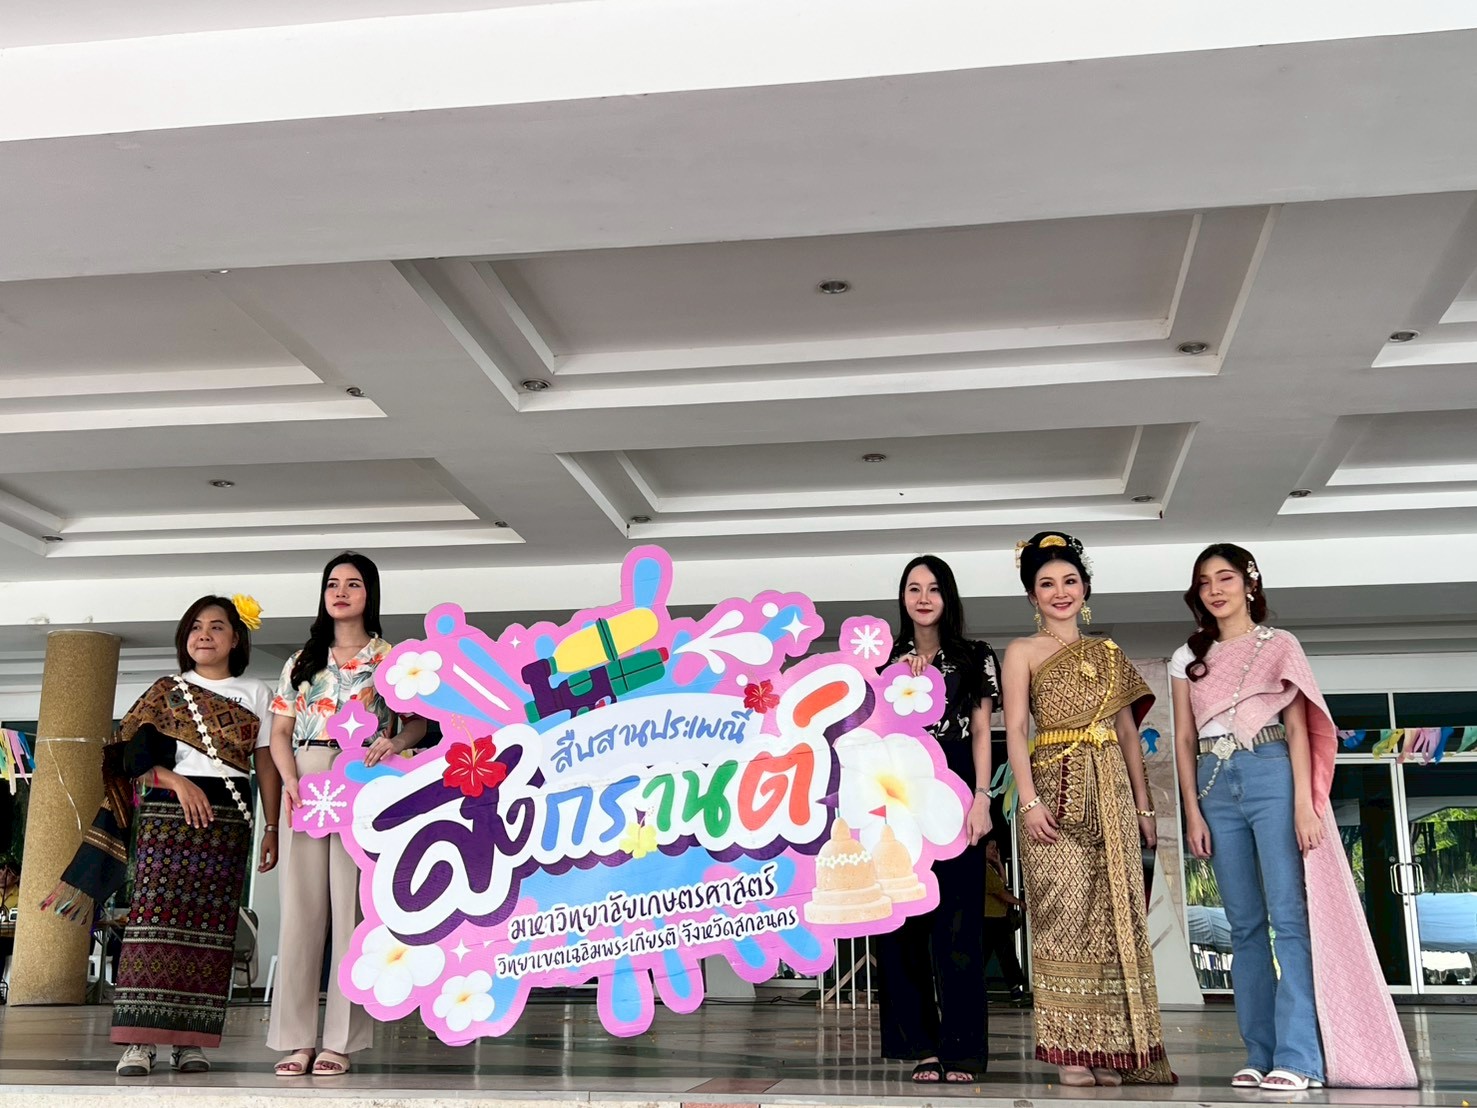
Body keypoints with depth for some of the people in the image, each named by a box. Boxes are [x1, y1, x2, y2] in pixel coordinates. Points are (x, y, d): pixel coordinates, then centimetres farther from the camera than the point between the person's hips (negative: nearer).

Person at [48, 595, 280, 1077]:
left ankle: (189, 1038, 0)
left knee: (210, 924, -3)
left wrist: (272, 828, 4)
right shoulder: (166, 691, 13)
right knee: (157, 914, -12)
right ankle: (140, 1039, -13)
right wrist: (178, 781, -13)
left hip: (228, 819, 1)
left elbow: (265, 765, 12)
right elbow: (134, 757, 4)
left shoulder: (255, 694, 15)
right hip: (167, 813, -1)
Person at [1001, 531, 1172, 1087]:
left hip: (1111, 794, 4)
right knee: (1065, 916, -8)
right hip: (1057, 790, -4)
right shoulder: (1023, 652, 6)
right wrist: (1029, 801, -14)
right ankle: (1071, 1049, -3)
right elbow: (1015, 730, -3)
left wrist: (1143, 803, 11)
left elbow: (1128, 733, 18)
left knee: (1116, 920, 2)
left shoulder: (1109, 652, 18)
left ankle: (1111, 1047, 8)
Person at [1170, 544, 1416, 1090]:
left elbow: (1297, 728, 0)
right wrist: (1192, 813, 3)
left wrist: (1304, 802, -11)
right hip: (1216, 787, 3)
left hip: (1272, 776, -3)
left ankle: (1298, 1056, -12)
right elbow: (1185, 740, 11)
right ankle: (1260, 1054, 6)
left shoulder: (1278, 646, 6)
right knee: (1244, 923, 4)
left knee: (1290, 915, -10)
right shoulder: (1188, 658, 14)